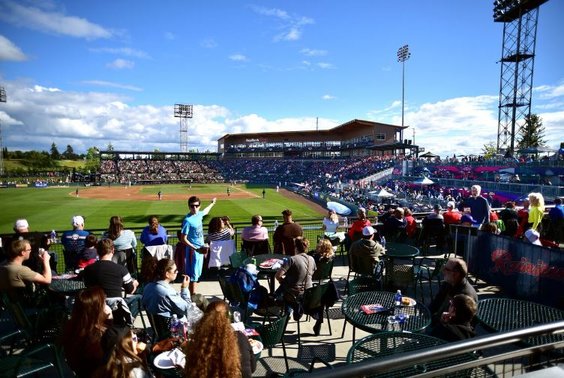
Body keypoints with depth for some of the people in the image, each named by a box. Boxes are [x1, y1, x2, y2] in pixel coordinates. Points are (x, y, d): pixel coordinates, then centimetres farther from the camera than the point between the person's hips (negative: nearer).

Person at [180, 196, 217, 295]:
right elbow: (183, 239, -19)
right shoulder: (188, 220, -20)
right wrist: (195, 248, -27)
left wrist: (212, 203, 45)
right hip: (193, 251, -8)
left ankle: (193, 294, 29)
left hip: (200, 250, 8)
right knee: (193, 274, 0)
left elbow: (205, 211, 28)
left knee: (197, 274, 17)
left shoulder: (199, 214, 1)